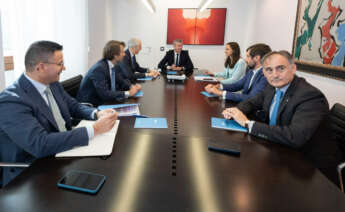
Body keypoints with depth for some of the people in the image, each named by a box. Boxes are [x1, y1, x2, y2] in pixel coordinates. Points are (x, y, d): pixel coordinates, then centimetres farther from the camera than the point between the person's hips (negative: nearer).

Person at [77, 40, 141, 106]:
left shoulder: (111, 65, 1)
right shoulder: (99, 68, -23)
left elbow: (121, 81, 13)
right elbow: (104, 94, -29)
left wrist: (132, 86, -7)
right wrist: (128, 93, -25)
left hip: (102, 103, 8)